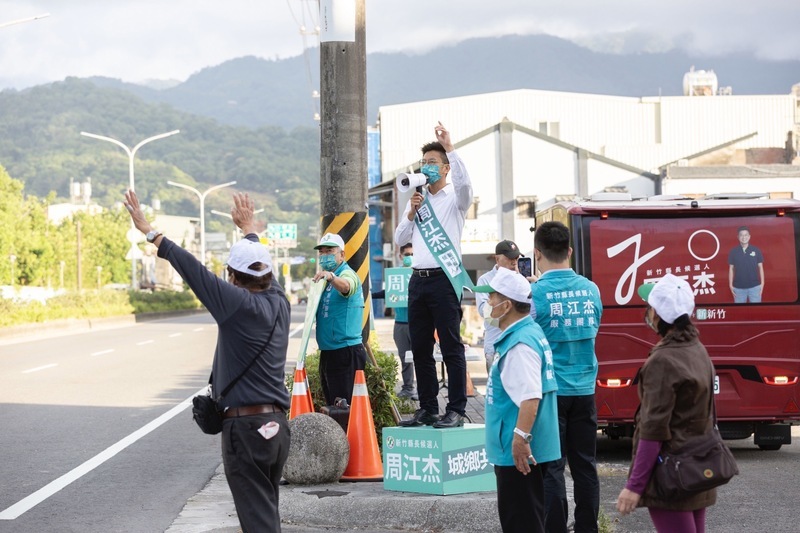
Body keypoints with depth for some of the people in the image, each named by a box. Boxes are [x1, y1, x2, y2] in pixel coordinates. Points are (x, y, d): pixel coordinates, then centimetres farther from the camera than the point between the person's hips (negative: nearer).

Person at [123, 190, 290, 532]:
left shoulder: (240, 303, -14)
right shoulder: (278, 302, 6)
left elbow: (191, 268, -14)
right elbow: (260, 265, 25)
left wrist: (149, 232, -8)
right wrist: (248, 228, 43)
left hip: (245, 427, -8)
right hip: (276, 426, 8)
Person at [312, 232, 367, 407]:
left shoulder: (347, 273, -10)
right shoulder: (325, 280, 18)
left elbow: (346, 286, -35)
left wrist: (331, 277, -54)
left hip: (345, 351, -9)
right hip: (328, 351, 9)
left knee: (344, 405, -13)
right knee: (331, 404, 14)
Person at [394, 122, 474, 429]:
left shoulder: (454, 199, 1)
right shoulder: (417, 201, 18)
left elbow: (464, 183, -23)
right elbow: (399, 239, 17)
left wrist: (450, 149, -23)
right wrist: (411, 214, 1)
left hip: (444, 279, -7)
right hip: (418, 279, 7)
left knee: (451, 346, -6)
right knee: (420, 348, 7)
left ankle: (456, 410, -6)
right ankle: (427, 409, 13)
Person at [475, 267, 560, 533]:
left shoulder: (520, 344, -20)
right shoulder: (529, 332, 13)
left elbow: (530, 397, -30)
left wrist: (521, 438, -31)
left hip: (519, 452, -11)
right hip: (515, 450, 11)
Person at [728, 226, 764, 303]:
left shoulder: (756, 251, 0)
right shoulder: (733, 252, 1)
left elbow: (760, 267, 4)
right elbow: (731, 269, 6)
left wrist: (762, 284, 0)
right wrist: (731, 285, 1)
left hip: (754, 286, -1)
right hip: (738, 287, 1)